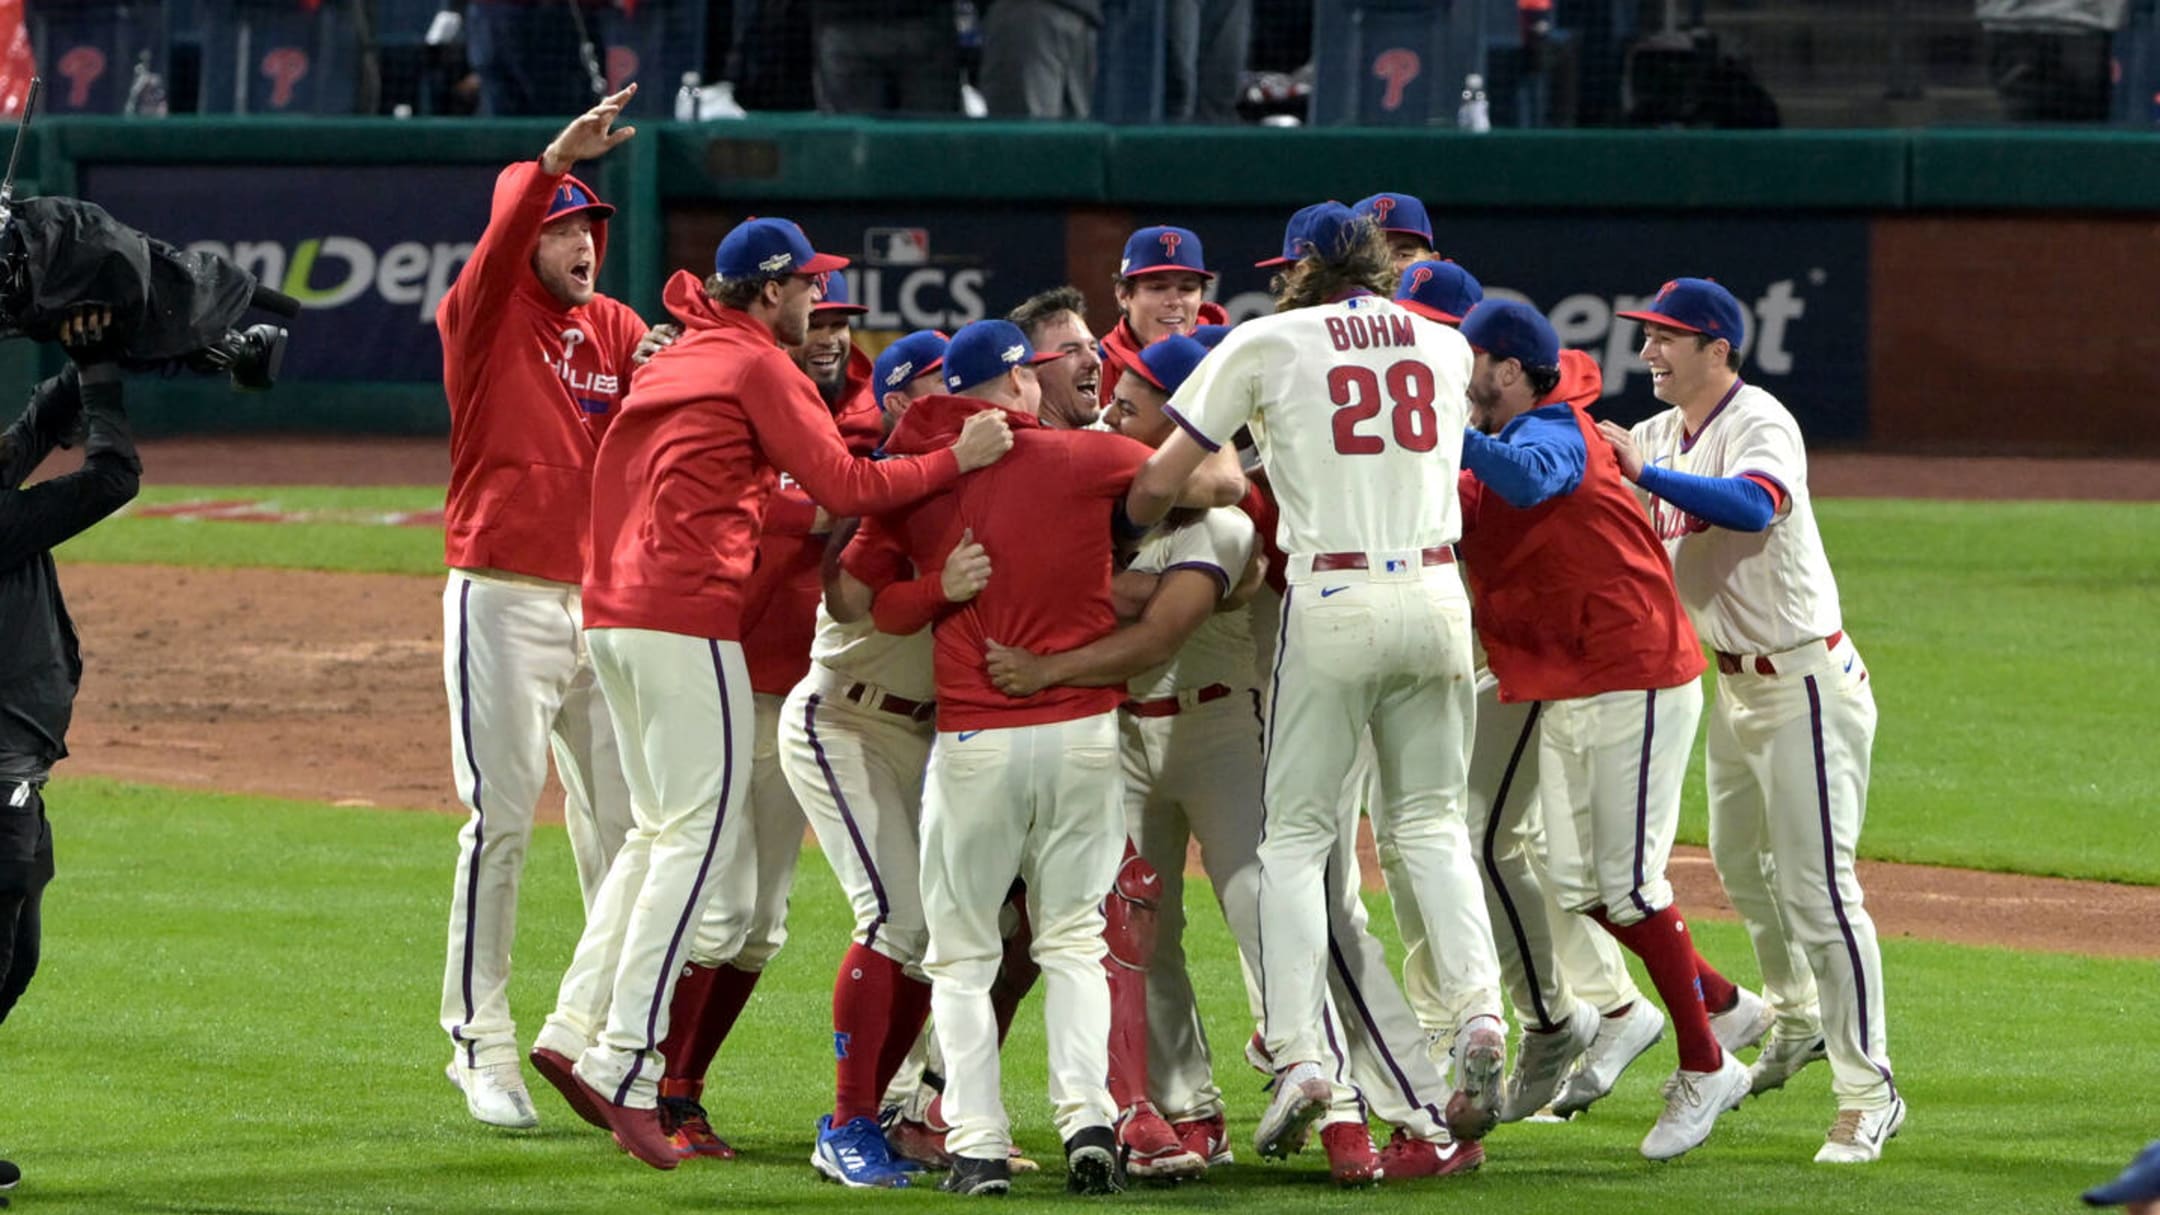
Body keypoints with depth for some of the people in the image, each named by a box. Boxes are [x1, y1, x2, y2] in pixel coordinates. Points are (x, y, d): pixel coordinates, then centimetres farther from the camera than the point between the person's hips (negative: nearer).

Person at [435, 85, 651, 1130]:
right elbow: (499, 249, -22)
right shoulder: (483, 319, -2)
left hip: (607, 601, 5)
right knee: (501, 819, -7)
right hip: (505, 601, -5)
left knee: (620, 820, 6)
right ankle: (481, 1045, -3)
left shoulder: (617, 329, 12)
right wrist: (554, 161, -37)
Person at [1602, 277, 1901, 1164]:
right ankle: (1797, 1021, 46)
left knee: (1817, 889, -12)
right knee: (1741, 866, 24)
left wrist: (1648, 473, -42)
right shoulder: (1660, 435, 9)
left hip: (1805, 683, -10)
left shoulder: (1760, 425, -19)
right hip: (1733, 683, 10)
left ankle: (1869, 1096, -9)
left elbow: (1754, 507, -40)